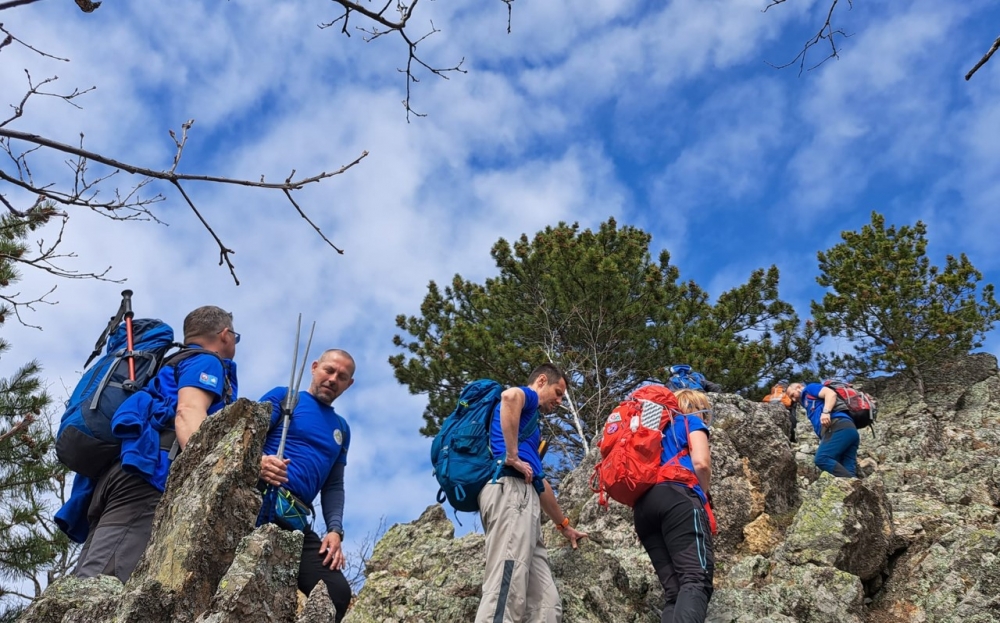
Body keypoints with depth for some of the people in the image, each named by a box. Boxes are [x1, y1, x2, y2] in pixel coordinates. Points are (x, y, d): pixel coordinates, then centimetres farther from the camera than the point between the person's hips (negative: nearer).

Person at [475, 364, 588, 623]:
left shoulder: (528, 421, 36)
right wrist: (512, 456, -17)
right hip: (510, 490, -10)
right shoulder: (525, 397, 9)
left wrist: (563, 525, 47)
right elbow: (509, 396, -20)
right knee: (506, 597, -22)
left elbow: (540, 481, 41)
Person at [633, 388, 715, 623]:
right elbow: (701, 462, -1)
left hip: (642, 506, 7)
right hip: (677, 498, -7)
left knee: (674, 592, -1)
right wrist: (704, 493, 15)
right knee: (697, 579, -22)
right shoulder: (691, 421, 17)